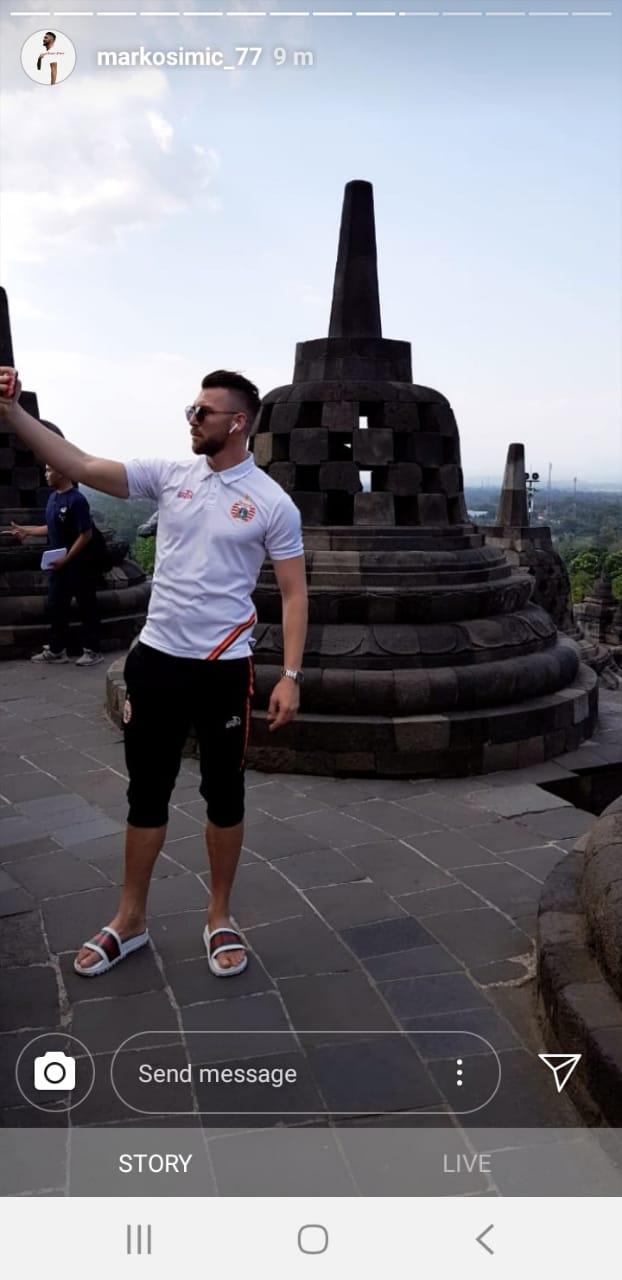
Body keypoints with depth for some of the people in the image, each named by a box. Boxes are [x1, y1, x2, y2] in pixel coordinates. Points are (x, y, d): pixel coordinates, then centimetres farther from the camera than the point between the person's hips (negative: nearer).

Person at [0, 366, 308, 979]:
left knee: (224, 795, 10)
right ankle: (130, 919, 30)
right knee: (146, 792, 13)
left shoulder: (273, 503, -5)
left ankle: (219, 918, 29)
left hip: (224, 668, -3)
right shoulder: (168, 475, 3)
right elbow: (83, 467, -4)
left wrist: (290, 675, -11)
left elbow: (293, 594, -4)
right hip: (155, 659, 3)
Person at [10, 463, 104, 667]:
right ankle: (56, 650, 24)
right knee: (56, 607, 13)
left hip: (78, 565, -8)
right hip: (57, 563, 8)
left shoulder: (76, 500, -17)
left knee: (86, 608, 3)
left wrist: (66, 559, -21)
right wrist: (25, 530, 20)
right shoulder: (53, 497, 8)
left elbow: (86, 535, -20)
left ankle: (93, 651, 12)